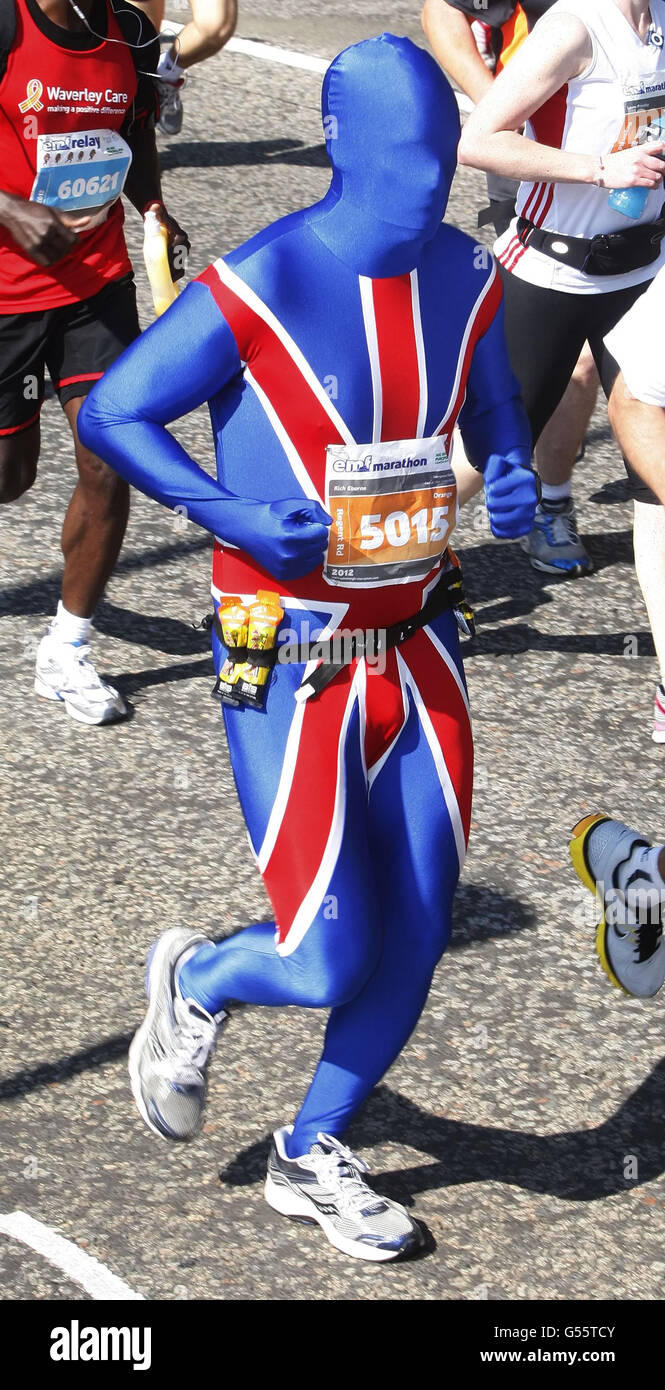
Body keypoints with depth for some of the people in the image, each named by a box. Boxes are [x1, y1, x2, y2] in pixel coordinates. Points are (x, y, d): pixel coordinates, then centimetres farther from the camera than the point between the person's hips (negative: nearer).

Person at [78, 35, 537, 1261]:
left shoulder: (463, 281, 1)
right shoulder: (260, 287, -16)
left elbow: (494, 417, 18)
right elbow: (111, 412, -9)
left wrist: (512, 477, -5)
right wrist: (234, 516, -21)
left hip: (415, 646, 6)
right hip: (293, 662, -5)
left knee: (415, 936, 8)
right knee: (329, 962, -8)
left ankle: (313, 1155, 30)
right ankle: (195, 982, 27)